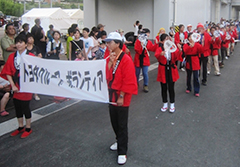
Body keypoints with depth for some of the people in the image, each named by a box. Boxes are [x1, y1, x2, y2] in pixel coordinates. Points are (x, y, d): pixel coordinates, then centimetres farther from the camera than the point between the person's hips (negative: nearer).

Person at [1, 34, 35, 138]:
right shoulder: (12, 57, 4)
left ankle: (28, 129, 21)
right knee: (17, 107, 13)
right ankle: (20, 127, 30)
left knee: (25, 107, 3)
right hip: (16, 88, 5)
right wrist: (13, 85, -5)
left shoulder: (31, 56, -8)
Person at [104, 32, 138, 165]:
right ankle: (119, 141, 42)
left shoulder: (126, 60, -18)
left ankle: (122, 152, 16)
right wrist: (110, 63, -13)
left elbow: (128, 82, -19)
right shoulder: (109, 58, 5)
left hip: (122, 98, -7)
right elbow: (107, 76, -1)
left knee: (122, 125, 3)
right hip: (111, 95, 7)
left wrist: (121, 96, -18)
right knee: (114, 122, 19)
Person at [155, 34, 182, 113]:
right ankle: (165, 104, 24)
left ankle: (172, 105, 18)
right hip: (163, 70, -1)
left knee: (171, 88, 4)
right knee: (164, 88, 8)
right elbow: (156, 55, -27)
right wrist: (161, 54, -49)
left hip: (171, 70, 1)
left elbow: (177, 56, -16)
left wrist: (179, 50, -36)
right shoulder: (159, 49, -4)